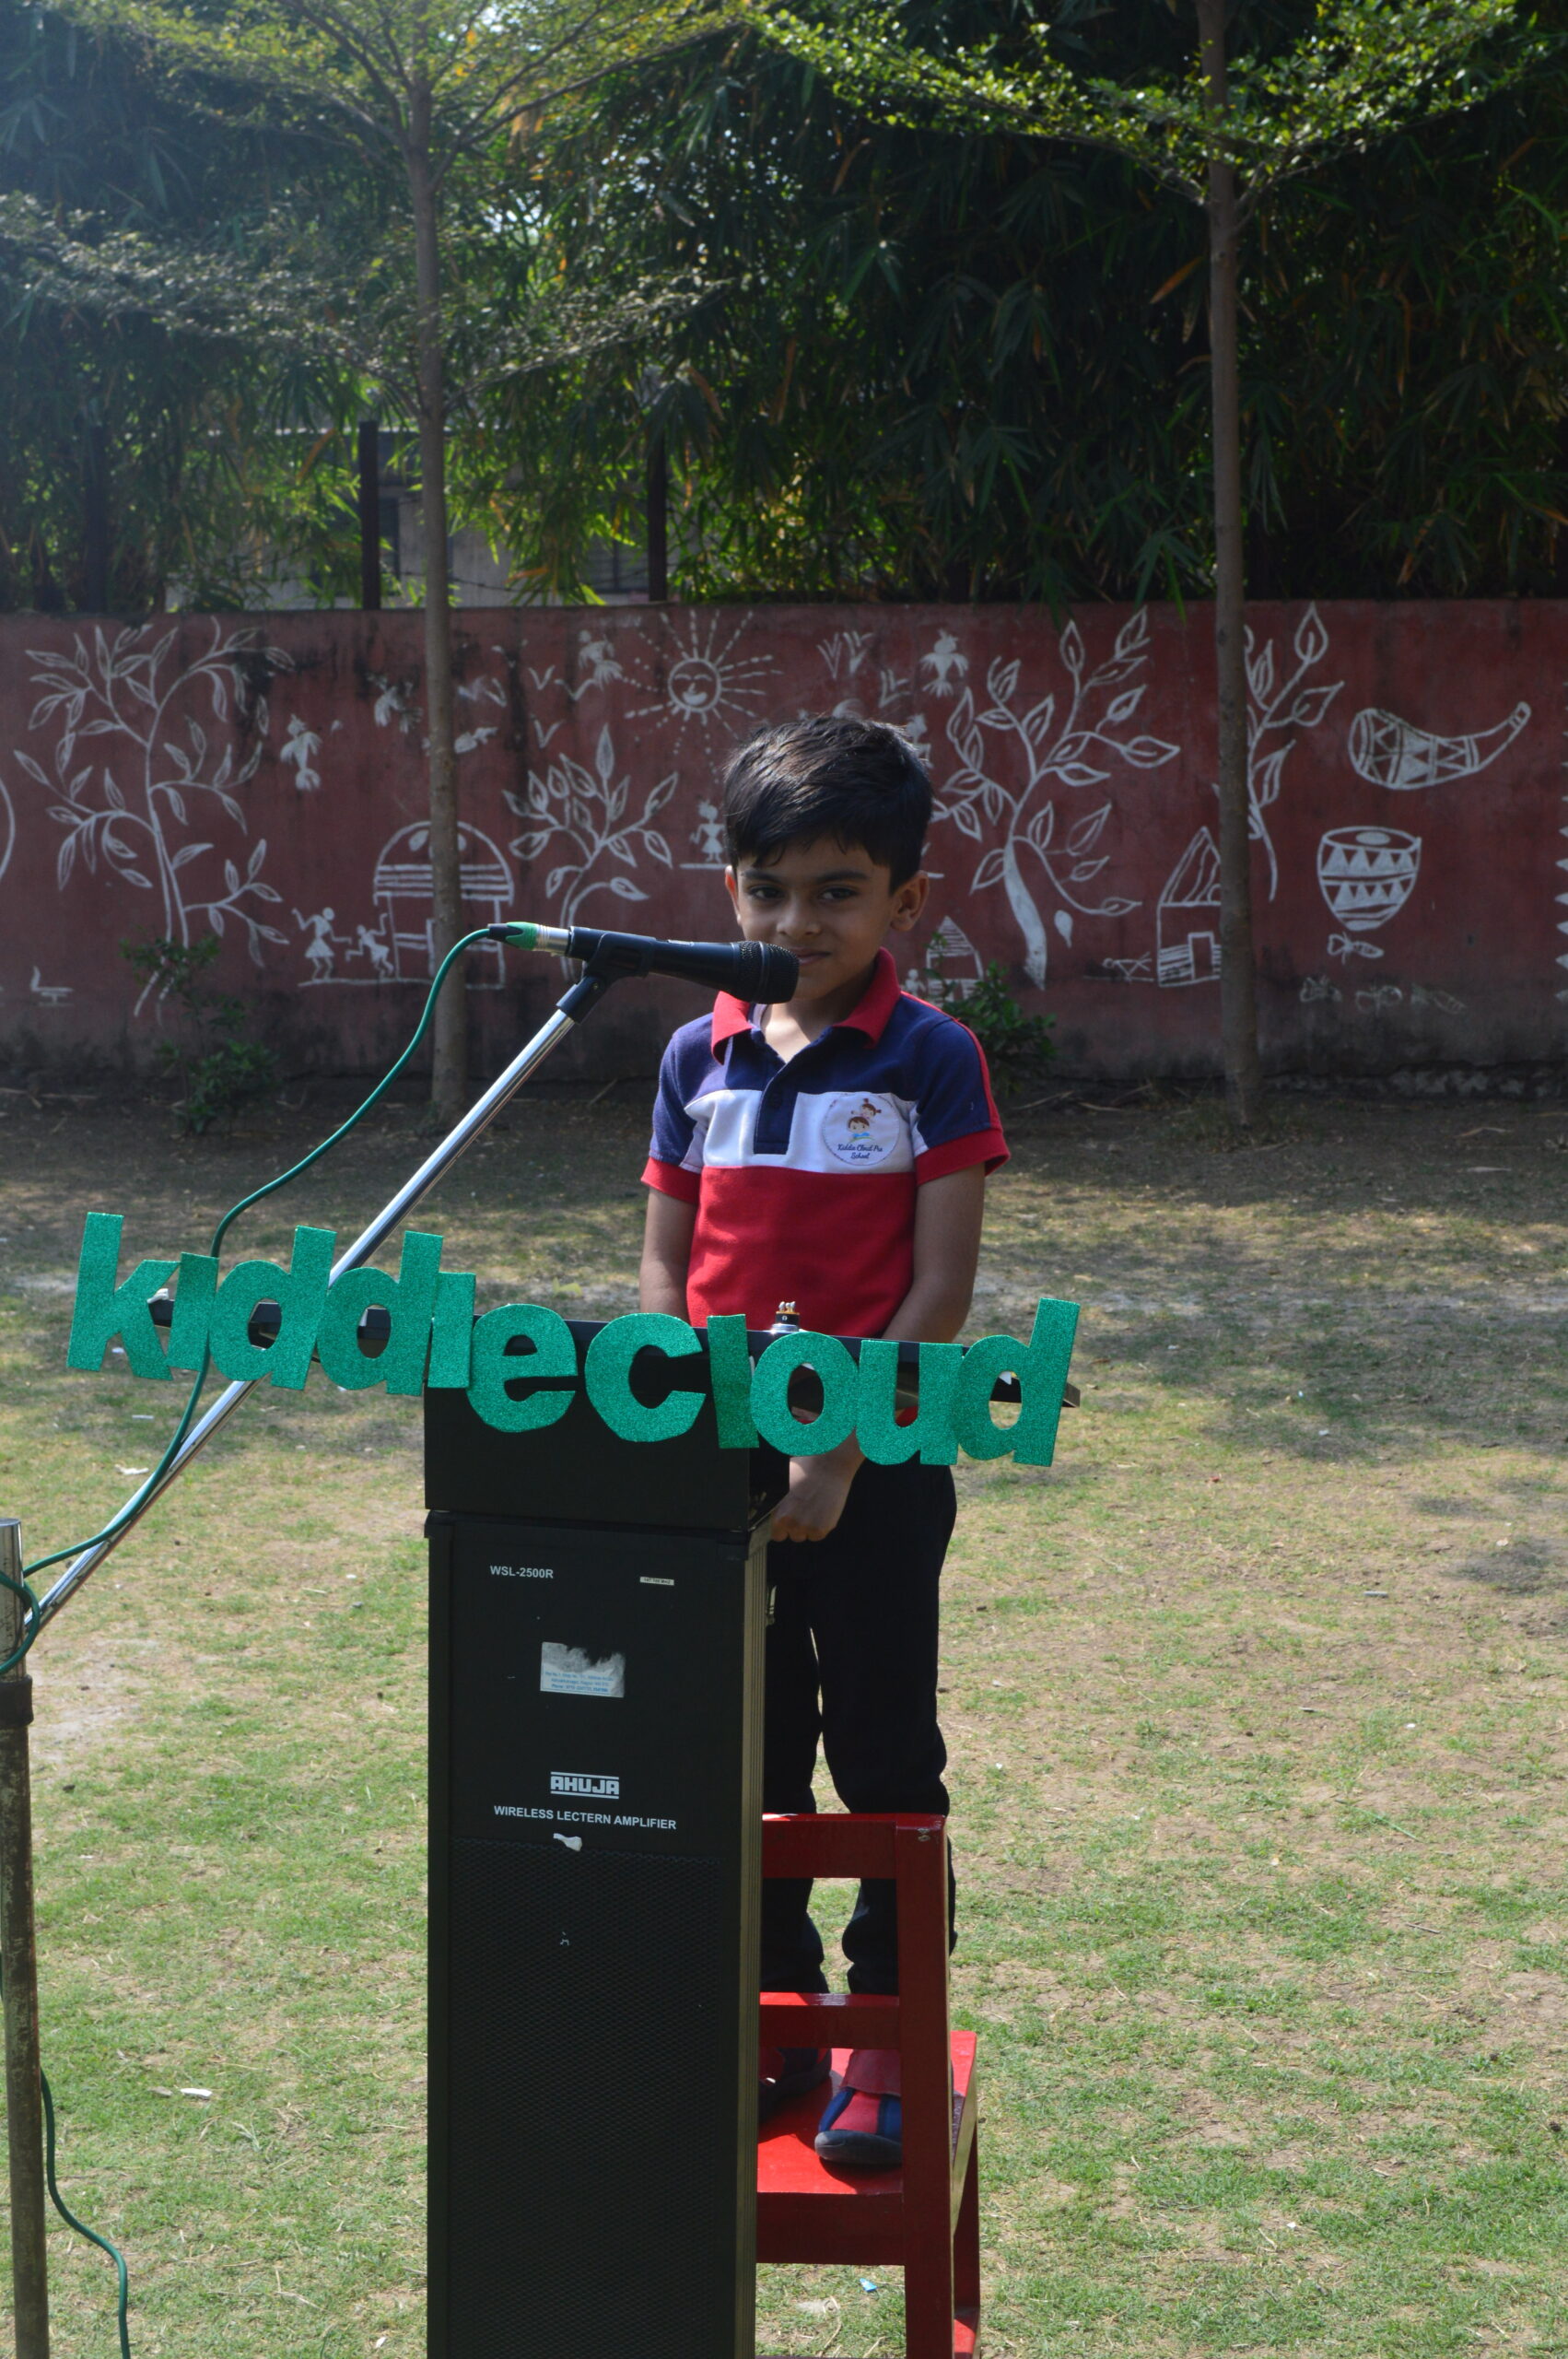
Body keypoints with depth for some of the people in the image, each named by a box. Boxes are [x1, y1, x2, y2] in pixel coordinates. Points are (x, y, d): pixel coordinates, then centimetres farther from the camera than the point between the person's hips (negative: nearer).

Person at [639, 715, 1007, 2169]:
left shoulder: (930, 1060, -8)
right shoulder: (700, 1057, 4)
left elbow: (941, 1291, -11)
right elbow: (664, 1263, 8)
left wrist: (839, 1454, -17)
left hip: (873, 1471, -4)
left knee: (885, 1758, 6)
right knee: (748, 1758, 13)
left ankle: (889, 2042, 19)